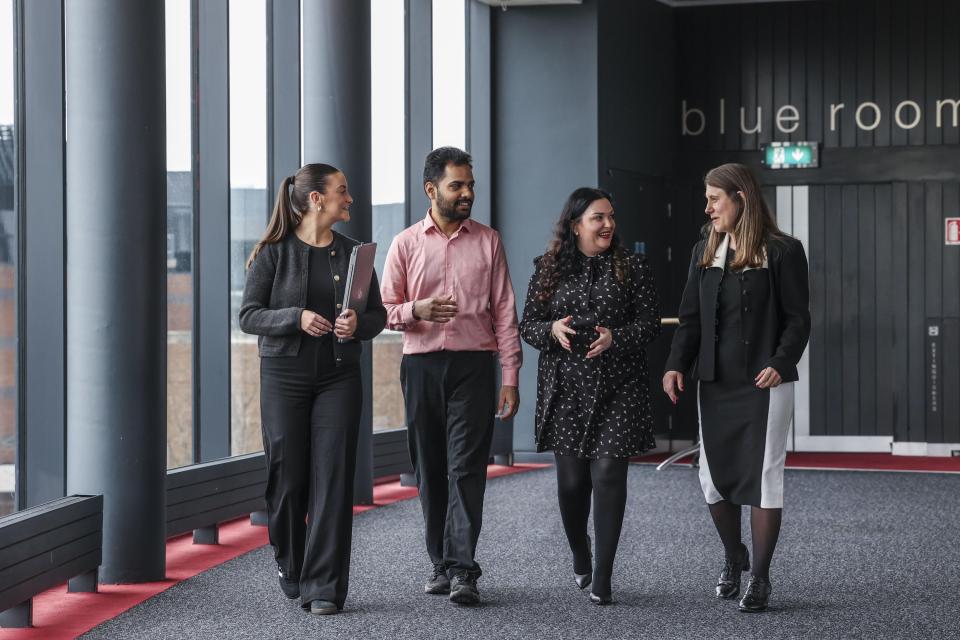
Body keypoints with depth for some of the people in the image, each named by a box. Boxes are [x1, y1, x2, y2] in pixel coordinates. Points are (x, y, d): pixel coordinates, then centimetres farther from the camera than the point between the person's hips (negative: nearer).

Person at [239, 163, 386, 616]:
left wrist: (358, 324, -11)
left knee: (332, 481, -5)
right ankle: (292, 573, 26)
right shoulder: (273, 253, -1)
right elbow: (249, 315, -4)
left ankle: (324, 588, -2)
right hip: (284, 377, -2)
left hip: (338, 378, 2)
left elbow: (378, 314, 11)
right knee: (287, 480, 2)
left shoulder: (352, 253, 7)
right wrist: (297, 317, -20)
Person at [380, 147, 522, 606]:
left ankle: (463, 570, -13)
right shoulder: (406, 244, 8)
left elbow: (504, 312, 6)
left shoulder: (487, 241, 8)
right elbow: (385, 309, 7)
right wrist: (417, 310, -16)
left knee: (466, 468, -9)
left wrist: (510, 377, 0)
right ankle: (441, 563, 16)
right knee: (430, 470, 7)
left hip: (472, 365, -2)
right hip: (421, 365, 2)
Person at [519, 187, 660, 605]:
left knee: (608, 475, -8)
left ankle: (602, 577, -3)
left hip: (616, 390, -1)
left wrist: (616, 337, -17)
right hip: (565, 390, 1)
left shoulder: (631, 268, 2)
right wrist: (552, 330, -14)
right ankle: (579, 555, 34)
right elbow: (527, 325, 7)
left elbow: (650, 322, 0)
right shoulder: (549, 269, 6)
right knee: (571, 479, 6)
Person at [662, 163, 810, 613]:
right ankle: (733, 559, 29)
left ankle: (759, 578, 7)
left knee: (763, 475, -2)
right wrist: (676, 365, -5)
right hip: (715, 384, 5)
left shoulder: (782, 252, -5)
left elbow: (797, 320, -6)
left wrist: (781, 364, -20)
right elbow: (690, 319, 10)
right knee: (714, 475, 6)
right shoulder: (704, 252, 10)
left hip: (764, 384, -5)